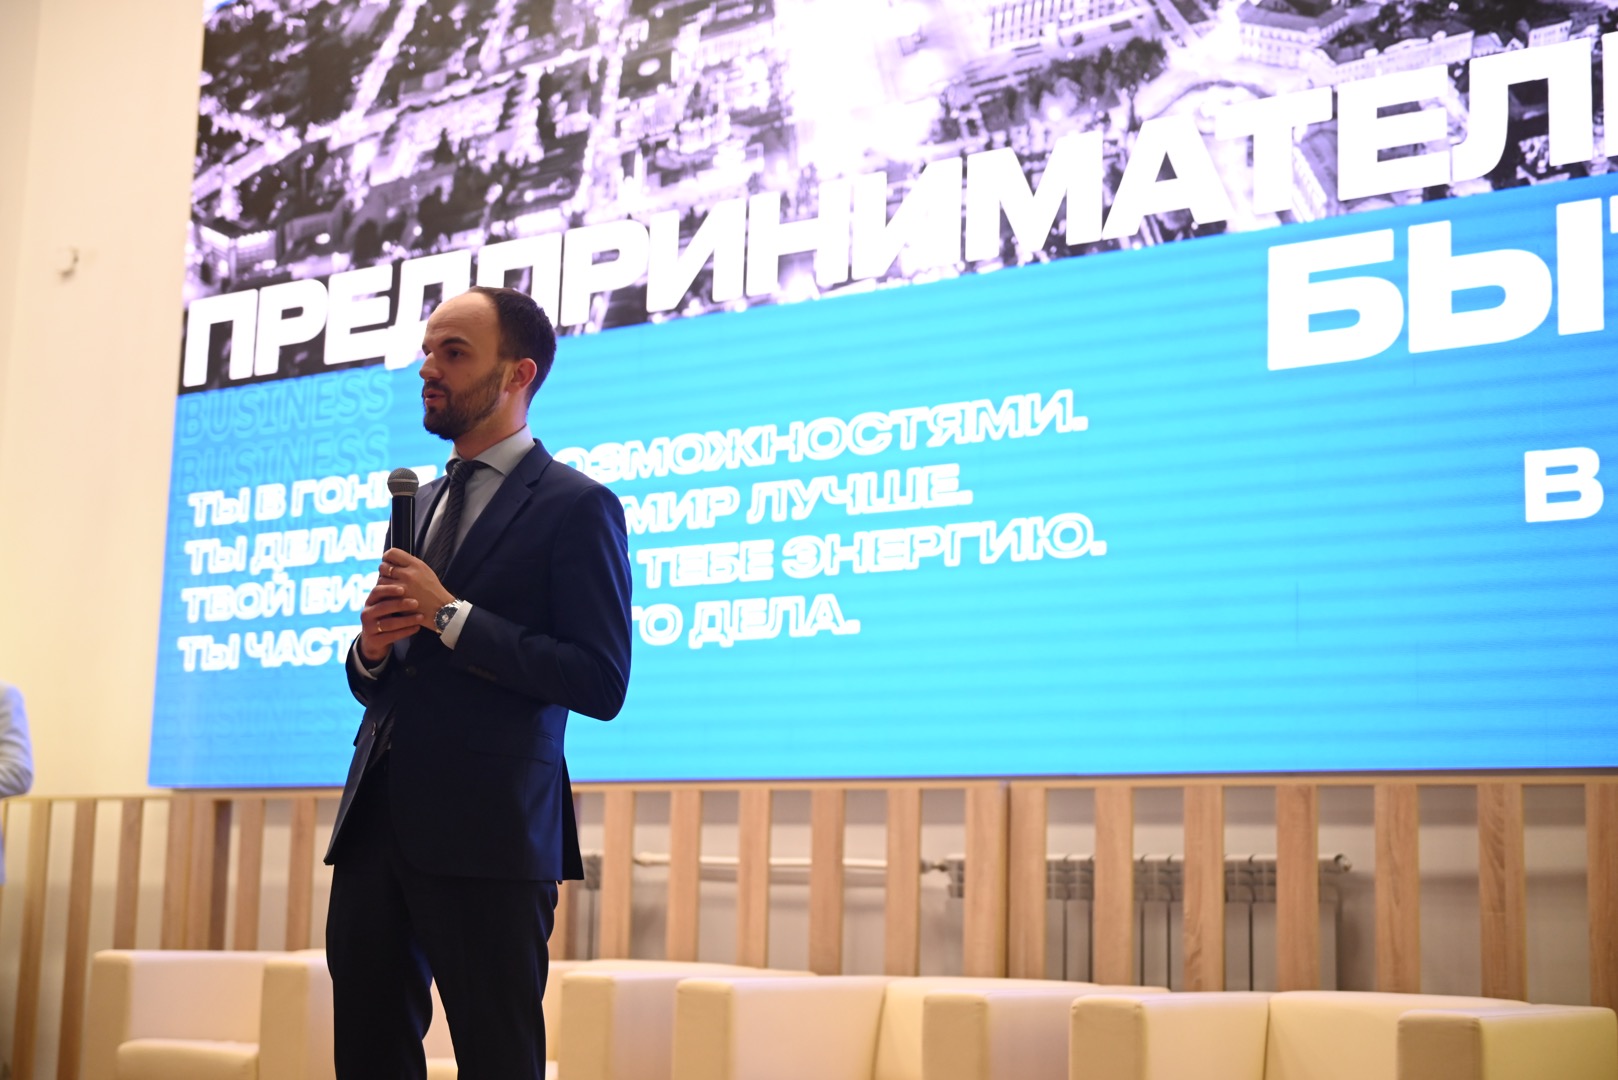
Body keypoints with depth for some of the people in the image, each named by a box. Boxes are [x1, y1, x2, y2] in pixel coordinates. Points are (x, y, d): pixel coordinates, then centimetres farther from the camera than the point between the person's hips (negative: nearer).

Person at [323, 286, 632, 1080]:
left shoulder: (576, 507, -4)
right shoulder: (419, 503, 20)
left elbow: (601, 683, -14)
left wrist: (451, 616, -16)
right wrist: (371, 650, 1)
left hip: (486, 834, -7)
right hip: (377, 826, 7)